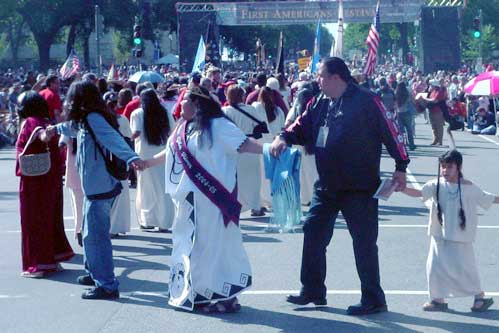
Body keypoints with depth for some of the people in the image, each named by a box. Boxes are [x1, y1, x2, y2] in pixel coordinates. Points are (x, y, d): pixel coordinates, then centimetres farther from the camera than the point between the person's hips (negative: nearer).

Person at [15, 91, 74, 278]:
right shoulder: (47, 122, 10)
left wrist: (44, 136, -57)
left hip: (33, 177, -7)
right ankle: (54, 259, 20)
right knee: (51, 217, 14)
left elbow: (40, 133, -36)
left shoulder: (30, 123, -13)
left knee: (33, 220, -1)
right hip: (52, 177, 8)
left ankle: (38, 264, 0)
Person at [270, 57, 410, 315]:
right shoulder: (321, 102, 9)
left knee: (364, 241, -1)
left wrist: (401, 166, -14)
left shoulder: (366, 101, -13)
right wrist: (285, 137, -8)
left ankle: (373, 300, 9)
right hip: (326, 185, 8)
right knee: (313, 233, 12)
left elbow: (390, 130, -13)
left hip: (359, 187, -8)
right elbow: (303, 126, 14)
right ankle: (312, 291, 26)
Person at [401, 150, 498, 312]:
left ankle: (479, 296, 22)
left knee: (463, 267, 2)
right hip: (440, 236, 2)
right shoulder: (437, 185, -5)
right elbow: (418, 193, -15)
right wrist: (401, 188, -29)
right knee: (435, 266, 2)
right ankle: (438, 299, 18)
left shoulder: (469, 187, -5)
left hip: (460, 238, -2)